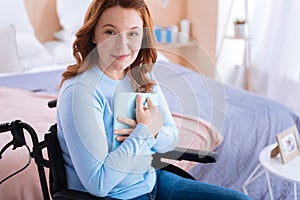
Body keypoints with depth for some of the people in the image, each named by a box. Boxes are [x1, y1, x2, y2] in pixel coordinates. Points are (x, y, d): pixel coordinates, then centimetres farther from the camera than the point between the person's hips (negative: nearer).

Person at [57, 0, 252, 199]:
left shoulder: (143, 76, -2)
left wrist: (152, 134, -15)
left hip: (151, 180, 7)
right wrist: (144, 132, -20)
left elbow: (171, 136, 7)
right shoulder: (79, 92, -23)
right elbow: (97, 183, -23)